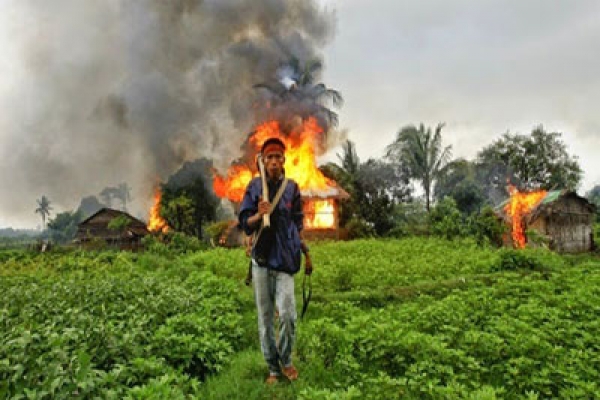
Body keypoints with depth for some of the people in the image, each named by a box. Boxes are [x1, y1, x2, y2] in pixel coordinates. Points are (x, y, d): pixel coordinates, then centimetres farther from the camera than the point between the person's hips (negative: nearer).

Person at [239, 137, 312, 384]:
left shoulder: (292, 188, 4)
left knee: (287, 314, -12)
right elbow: (244, 223, -1)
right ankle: (273, 368, 23)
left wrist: (306, 253, 12)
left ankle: (286, 360, 15)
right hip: (261, 259, 1)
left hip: (284, 259, 0)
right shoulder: (254, 187, 2)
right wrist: (259, 214, -21)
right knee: (265, 317, 7)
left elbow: (298, 224, 11)